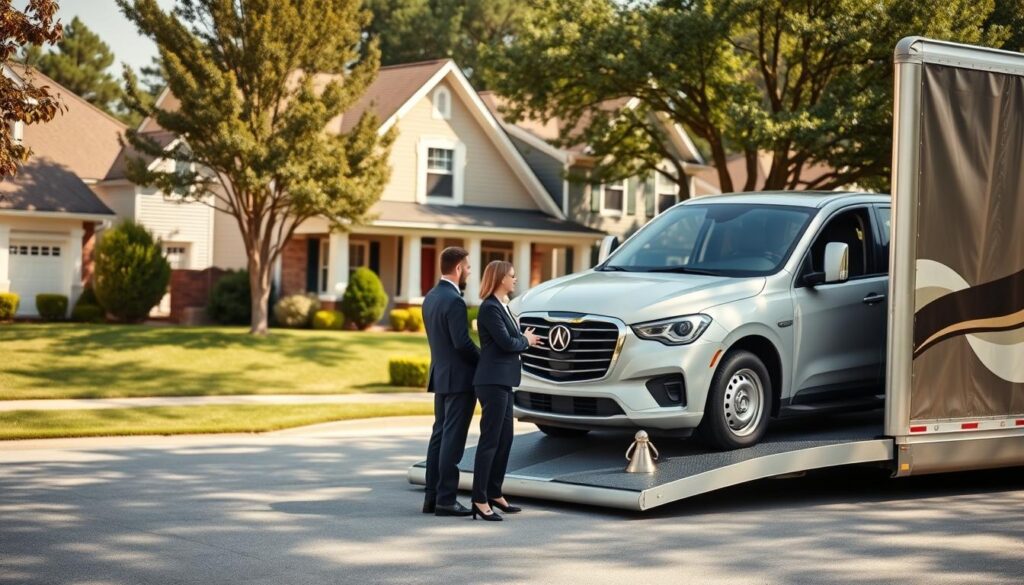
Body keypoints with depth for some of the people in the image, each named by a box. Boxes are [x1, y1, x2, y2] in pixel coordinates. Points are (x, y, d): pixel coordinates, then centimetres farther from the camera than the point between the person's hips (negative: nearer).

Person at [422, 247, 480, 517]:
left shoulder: (431, 297, 11)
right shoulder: (454, 301, -18)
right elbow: (462, 342, -22)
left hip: (440, 375, 9)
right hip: (459, 378, -9)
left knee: (439, 435, 13)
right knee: (452, 439, -5)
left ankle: (432, 497, 15)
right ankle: (445, 500, -3)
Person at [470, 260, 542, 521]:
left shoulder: (501, 306, 17)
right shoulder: (490, 308, -13)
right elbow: (506, 343, -18)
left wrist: (524, 340, -2)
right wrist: (526, 340, -2)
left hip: (503, 381, 10)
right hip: (493, 381, -10)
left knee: (505, 440, 13)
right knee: (490, 441, -8)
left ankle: (494, 494, 20)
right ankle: (480, 500, -5)